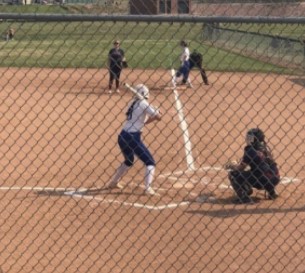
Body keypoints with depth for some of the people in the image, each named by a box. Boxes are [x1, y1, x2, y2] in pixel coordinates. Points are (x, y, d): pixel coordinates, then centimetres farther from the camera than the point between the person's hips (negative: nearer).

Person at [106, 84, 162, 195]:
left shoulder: (133, 103, 17)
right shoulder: (143, 104, -6)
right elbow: (158, 117, -8)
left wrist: (153, 117, 15)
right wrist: (156, 114, 13)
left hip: (122, 137, 8)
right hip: (133, 138, -8)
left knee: (129, 160, 32)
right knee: (150, 162, 3)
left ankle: (113, 182, 36)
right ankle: (148, 188, -12)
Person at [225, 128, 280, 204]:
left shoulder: (250, 149, -9)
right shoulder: (265, 147, 13)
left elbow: (241, 167, -1)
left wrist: (231, 166, 18)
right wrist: (235, 165, 30)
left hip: (263, 180, -8)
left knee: (233, 174, -3)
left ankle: (244, 197, -10)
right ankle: (271, 191, 29)